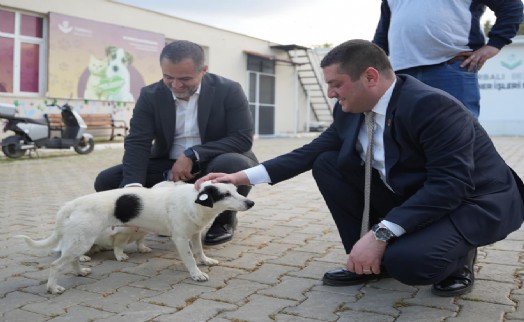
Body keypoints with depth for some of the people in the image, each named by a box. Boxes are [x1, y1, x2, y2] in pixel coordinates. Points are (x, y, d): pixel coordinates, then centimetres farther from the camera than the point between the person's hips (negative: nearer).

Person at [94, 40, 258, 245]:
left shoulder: (229, 91, -12)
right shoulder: (150, 95, -6)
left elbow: (243, 138, -19)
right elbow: (137, 143, -13)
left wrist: (192, 155, -28)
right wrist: (133, 186, -32)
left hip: (214, 164, -3)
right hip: (169, 167, 3)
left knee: (234, 165, -38)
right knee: (106, 181, -11)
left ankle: (223, 219, -5)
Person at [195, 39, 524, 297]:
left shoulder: (432, 106, -27)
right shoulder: (351, 111, -5)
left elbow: (450, 186, -32)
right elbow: (310, 153, 2)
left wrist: (380, 234, -37)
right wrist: (244, 176, -6)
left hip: (472, 200, -7)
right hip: (408, 194, 7)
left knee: (407, 261, -35)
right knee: (328, 164, -6)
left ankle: (457, 255, 1)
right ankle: (369, 260, 2)